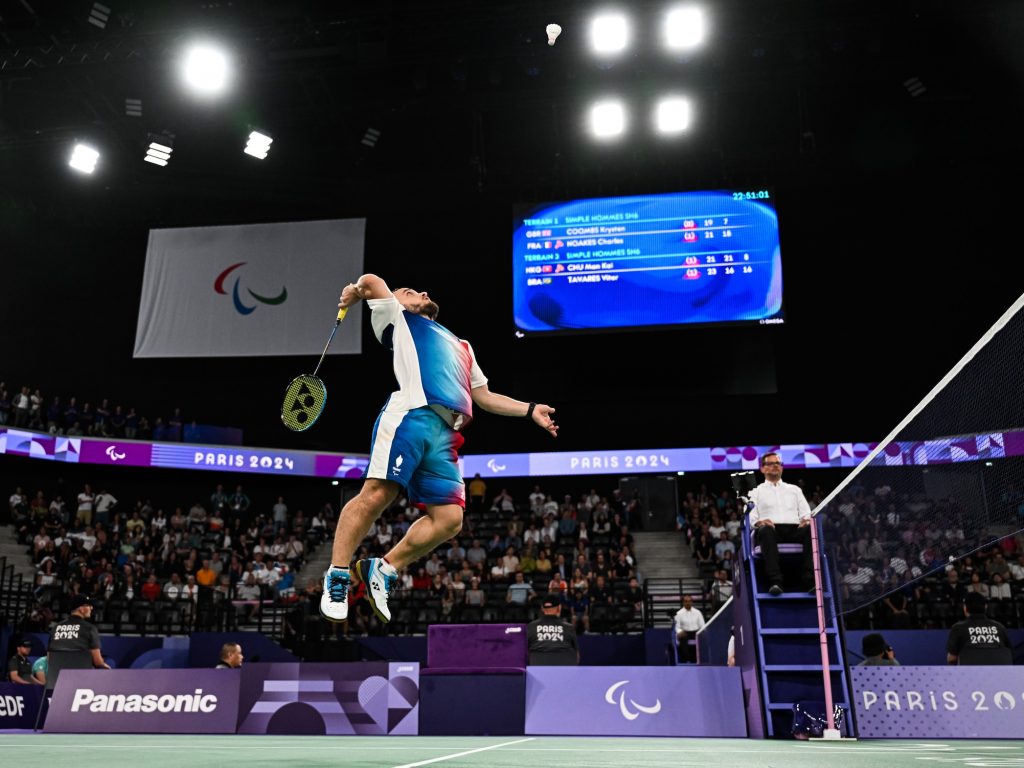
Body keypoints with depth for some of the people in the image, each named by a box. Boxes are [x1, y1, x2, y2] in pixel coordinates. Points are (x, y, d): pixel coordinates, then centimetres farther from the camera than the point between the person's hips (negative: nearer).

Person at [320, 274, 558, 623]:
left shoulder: (460, 345, 39)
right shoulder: (399, 319, 23)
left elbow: (484, 396, 37)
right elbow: (371, 281, 10)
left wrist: (530, 410, 29)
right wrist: (353, 293, 30)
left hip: (444, 435, 6)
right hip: (410, 415, -5)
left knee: (449, 519, -7)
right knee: (376, 495, -16)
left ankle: (384, 568, 7)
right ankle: (336, 577, -2)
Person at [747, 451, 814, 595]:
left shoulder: (794, 489, 33)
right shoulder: (756, 492, 24)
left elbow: (806, 512, 21)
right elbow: (751, 517, 9)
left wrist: (806, 519, -4)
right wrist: (759, 522, -15)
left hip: (795, 529, 2)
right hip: (771, 528, -2)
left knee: (810, 530, -33)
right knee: (765, 530, -39)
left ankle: (810, 581, -40)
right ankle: (775, 582, -48)